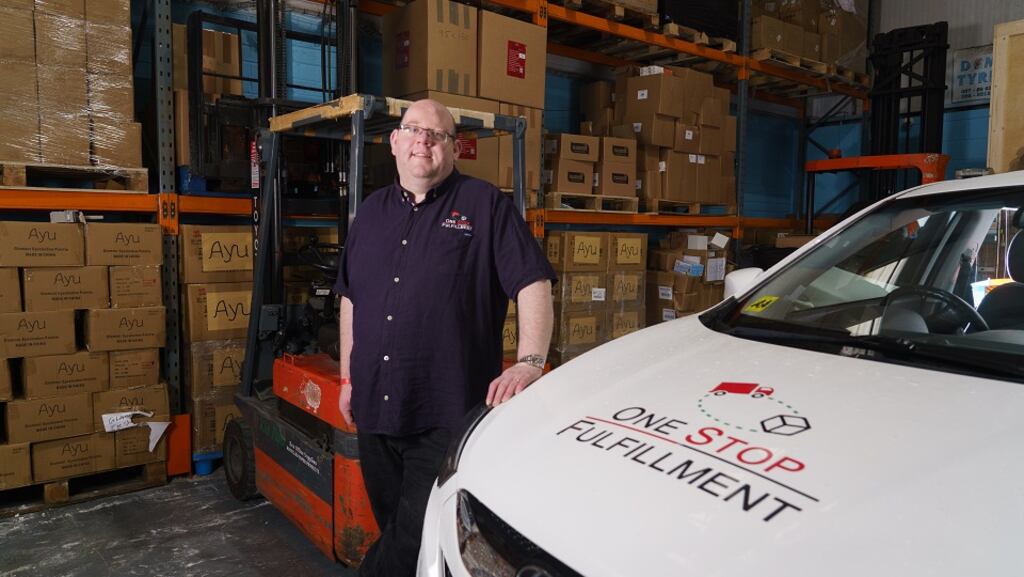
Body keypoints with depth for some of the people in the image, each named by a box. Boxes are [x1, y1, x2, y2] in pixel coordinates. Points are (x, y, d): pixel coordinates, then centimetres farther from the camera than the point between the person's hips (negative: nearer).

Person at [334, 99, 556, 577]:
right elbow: (350, 299, 18)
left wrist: (530, 362, -21)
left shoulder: (485, 205, -3)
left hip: (446, 413, -5)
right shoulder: (372, 211, 14)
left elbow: (534, 284, -9)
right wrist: (347, 377, 17)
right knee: (394, 529, 18)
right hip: (374, 408, 6)